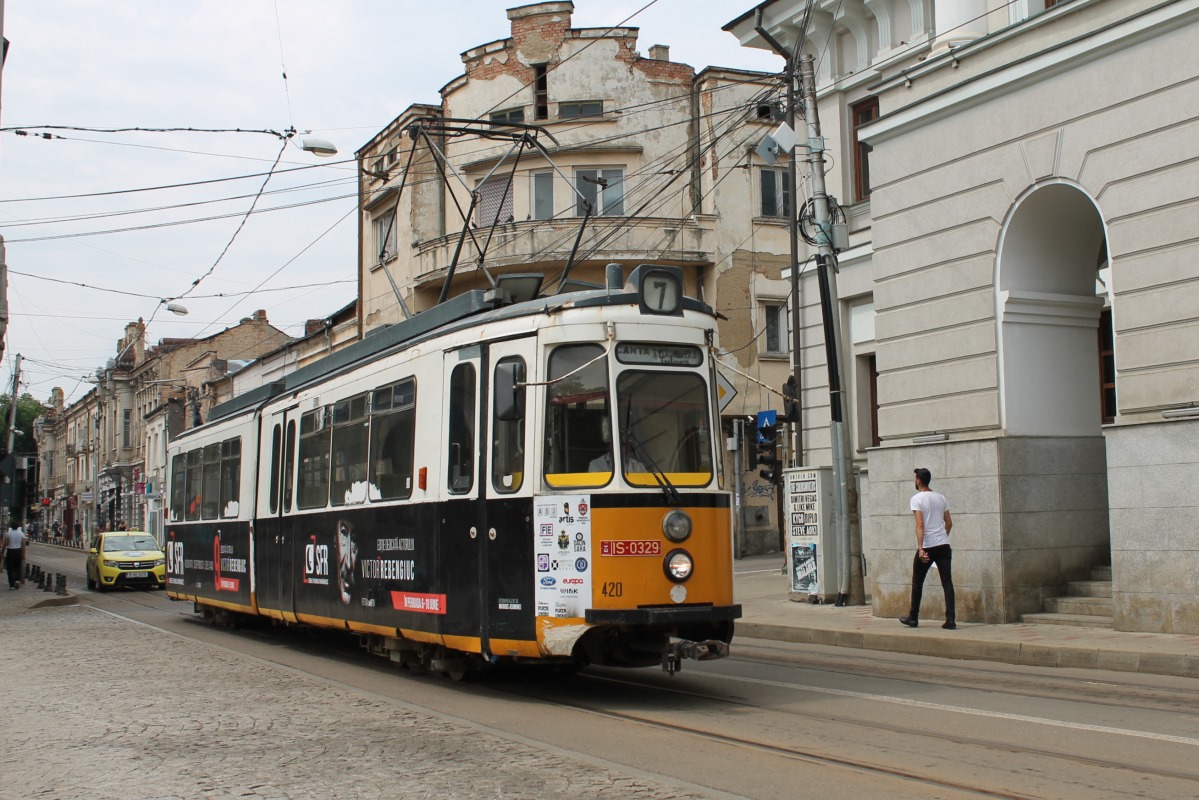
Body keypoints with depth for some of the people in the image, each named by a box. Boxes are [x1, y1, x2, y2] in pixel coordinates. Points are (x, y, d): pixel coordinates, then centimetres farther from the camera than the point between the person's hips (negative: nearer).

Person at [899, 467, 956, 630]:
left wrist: (921, 548, -21)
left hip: (927, 547, -4)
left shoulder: (917, 499, -7)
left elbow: (920, 524, -17)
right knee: (947, 582, 1)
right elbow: (949, 523, 15)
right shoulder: (940, 497, 12)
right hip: (944, 545, 5)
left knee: (917, 582, 11)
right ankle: (950, 619, -7)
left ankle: (913, 618, 17)